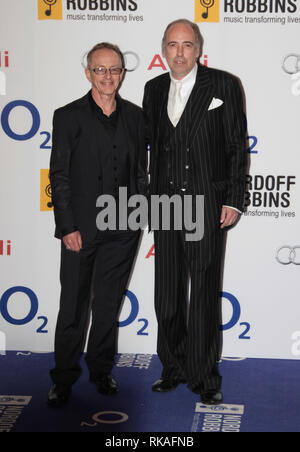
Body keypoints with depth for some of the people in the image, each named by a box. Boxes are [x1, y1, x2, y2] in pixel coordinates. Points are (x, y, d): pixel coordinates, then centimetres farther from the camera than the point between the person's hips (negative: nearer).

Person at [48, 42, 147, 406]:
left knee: (109, 304, 13)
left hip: (122, 229, 3)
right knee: (73, 307, 4)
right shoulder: (68, 116, -2)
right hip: (81, 227, -3)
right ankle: (64, 378, 17)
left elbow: (140, 171, 12)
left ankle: (101, 370, 28)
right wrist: (67, 227, -10)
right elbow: (59, 176, -5)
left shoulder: (134, 116, 7)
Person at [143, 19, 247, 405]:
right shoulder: (154, 89, 11)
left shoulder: (223, 85, -2)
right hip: (166, 204, 4)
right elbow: (152, 145, 13)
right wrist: (150, 197, 7)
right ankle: (173, 369, 25)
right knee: (167, 294, 10)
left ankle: (204, 377, 14)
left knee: (205, 294, 2)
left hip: (207, 204, -4)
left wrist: (233, 201, -8)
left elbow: (237, 146, -3)